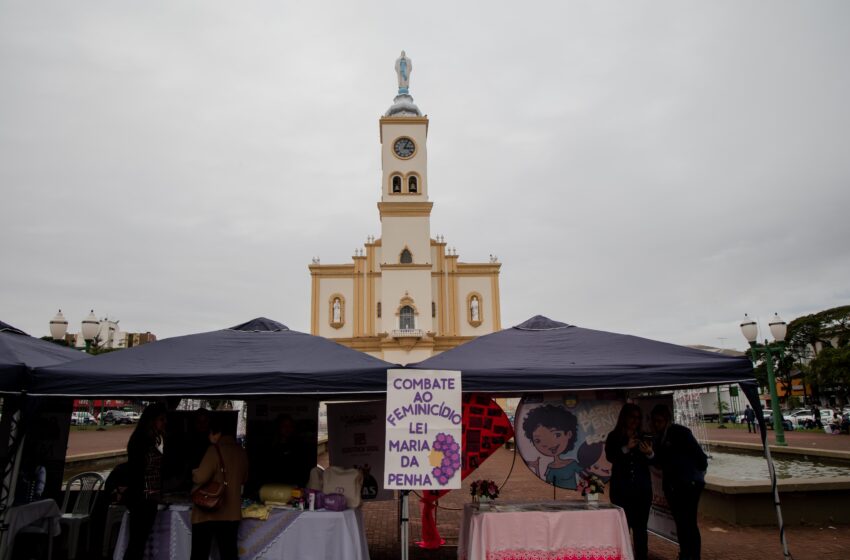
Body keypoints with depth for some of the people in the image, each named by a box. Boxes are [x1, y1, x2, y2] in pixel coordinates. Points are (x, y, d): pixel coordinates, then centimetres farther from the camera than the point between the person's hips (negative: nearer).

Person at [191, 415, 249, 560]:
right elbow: (243, 479, 16)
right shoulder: (241, 451, 4)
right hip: (231, 512, 5)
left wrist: (194, 473, 0)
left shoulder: (215, 449, -15)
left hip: (208, 511, -5)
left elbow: (200, 478, -20)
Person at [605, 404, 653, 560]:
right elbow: (610, 457, -12)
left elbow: (650, 463, 6)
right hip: (621, 487, -2)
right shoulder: (614, 437, 1)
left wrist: (650, 453, -15)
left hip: (642, 487, 2)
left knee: (640, 526, 5)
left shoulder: (643, 438, 8)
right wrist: (626, 448, -25)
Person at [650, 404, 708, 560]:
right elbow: (661, 462, 14)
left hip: (690, 484, -7)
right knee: (680, 522, 12)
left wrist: (699, 473, 0)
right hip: (672, 485, 7)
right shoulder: (660, 437, 11)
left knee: (689, 522, -6)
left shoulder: (681, 432, -11)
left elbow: (699, 454, -12)